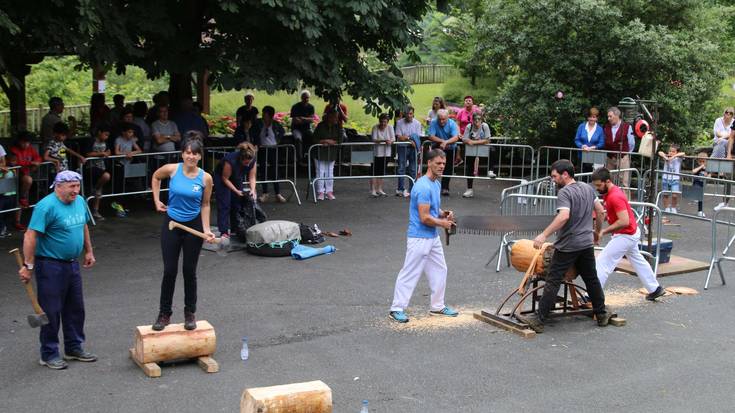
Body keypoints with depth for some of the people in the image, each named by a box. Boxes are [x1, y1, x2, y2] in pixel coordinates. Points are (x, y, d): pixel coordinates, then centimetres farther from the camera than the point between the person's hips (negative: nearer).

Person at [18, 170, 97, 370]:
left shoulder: (80, 201, 5)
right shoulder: (47, 206, -19)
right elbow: (31, 236, -21)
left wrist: (88, 251, 22)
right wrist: (28, 265, -23)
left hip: (72, 264, 8)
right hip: (50, 266, -8)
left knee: (75, 308, 15)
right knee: (51, 311, 1)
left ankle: (74, 348, 29)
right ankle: (49, 354, 13)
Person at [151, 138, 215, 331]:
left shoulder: (205, 178, -10)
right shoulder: (171, 169, -10)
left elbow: (205, 205, 0)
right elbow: (155, 177, 12)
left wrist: (206, 229, -8)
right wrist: (157, 200, 6)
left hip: (194, 225, 0)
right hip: (171, 224, 0)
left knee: (189, 271, 8)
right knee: (169, 271, 1)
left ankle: (190, 313, 23)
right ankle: (164, 314, 15)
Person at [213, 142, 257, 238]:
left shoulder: (252, 161, -24)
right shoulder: (231, 160, -38)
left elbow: (252, 177, -14)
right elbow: (225, 178, -26)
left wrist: (252, 190, -30)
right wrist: (236, 191, -28)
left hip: (237, 178, 5)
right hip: (221, 178, -5)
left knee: (237, 203, 4)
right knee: (224, 204, -11)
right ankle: (224, 232, -11)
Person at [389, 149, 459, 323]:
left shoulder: (437, 184, 10)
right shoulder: (423, 187, -21)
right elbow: (424, 218, -24)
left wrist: (443, 214, 2)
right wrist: (443, 223, -9)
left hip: (433, 237, 10)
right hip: (419, 238, -10)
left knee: (439, 271, 16)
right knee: (410, 273, -4)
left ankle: (437, 306, 28)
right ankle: (397, 309, 4)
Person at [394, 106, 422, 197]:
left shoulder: (417, 123, 1)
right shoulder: (399, 122, -2)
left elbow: (418, 138, -3)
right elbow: (399, 137, -6)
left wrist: (405, 137, -17)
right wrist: (410, 138, -14)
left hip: (413, 148, 1)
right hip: (402, 147, -1)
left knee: (413, 169, 5)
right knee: (401, 168, -2)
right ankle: (401, 189, 3)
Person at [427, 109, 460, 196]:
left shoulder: (452, 124, -14)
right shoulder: (433, 123, -12)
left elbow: (456, 137, -25)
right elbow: (431, 137, -19)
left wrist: (446, 142, -40)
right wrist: (442, 141, -25)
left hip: (450, 149, 0)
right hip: (437, 148, 0)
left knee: (448, 169, -4)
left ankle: (445, 188, 4)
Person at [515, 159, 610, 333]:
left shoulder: (564, 193, -15)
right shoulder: (588, 188, 10)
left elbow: (564, 216, -30)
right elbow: (600, 211, 16)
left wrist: (544, 235, -31)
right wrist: (597, 231, 29)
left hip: (568, 246, -7)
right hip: (587, 243, 8)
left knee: (553, 281, -6)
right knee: (592, 279, 18)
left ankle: (539, 320, -7)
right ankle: (601, 315, 27)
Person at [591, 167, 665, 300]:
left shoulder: (615, 197, -28)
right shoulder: (608, 193, 2)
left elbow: (624, 221, -33)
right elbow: (607, 213, 16)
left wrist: (604, 232, -29)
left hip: (626, 236, -10)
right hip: (632, 233, 10)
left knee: (603, 262, -9)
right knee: (637, 261, 24)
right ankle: (655, 289, 37)